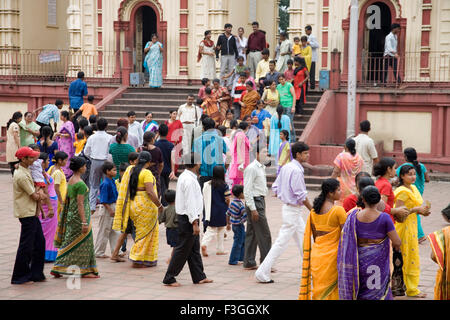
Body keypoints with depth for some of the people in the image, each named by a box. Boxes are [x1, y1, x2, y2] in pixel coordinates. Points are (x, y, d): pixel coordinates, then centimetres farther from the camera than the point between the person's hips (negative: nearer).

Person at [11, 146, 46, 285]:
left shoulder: (25, 171, 12)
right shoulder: (22, 176, -20)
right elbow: (34, 197, -15)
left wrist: (37, 194, 3)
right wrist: (40, 196, 4)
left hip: (32, 213, 10)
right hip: (26, 213, -10)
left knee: (39, 242, 13)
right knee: (26, 246, -3)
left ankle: (36, 274, 20)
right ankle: (20, 277, 6)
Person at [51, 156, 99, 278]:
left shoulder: (70, 180, 10)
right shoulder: (80, 184, -17)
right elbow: (80, 204, -20)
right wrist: (84, 222, -20)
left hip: (71, 216, 9)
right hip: (79, 216, -9)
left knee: (69, 243, 12)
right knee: (82, 243, 0)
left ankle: (57, 269, 12)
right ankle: (85, 270, 7)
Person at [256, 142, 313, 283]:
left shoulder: (285, 167, 7)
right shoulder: (296, 170, -20)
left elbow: (275, 187, 11)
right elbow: (301, 195, -20)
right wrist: (312, 210, -10)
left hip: (288, 207, 10)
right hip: (293, 210, -10)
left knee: (303, 238, 17)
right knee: (282, 242, -5)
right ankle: (263, 273, -3)